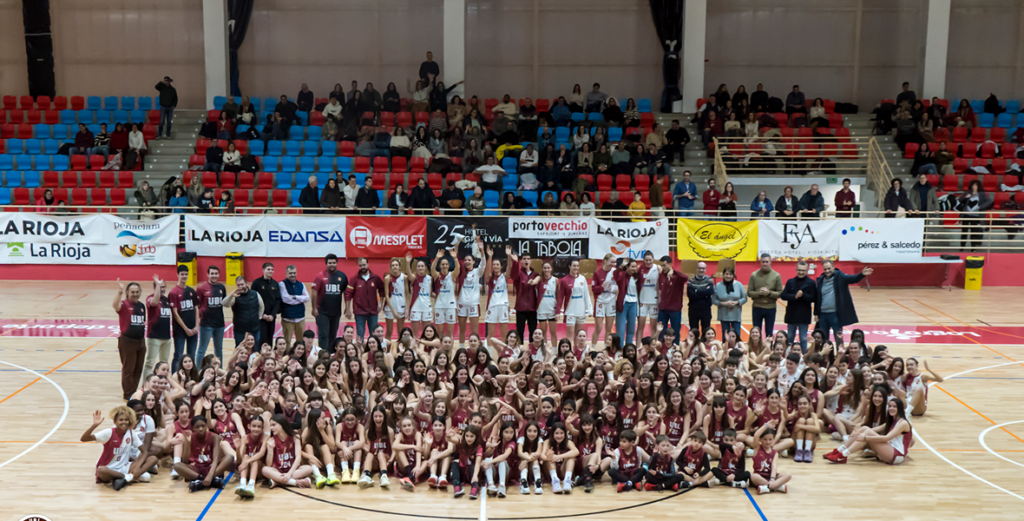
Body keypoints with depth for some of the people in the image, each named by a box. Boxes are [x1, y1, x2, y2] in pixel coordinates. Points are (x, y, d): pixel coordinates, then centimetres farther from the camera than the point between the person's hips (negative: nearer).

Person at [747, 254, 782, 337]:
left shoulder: (776, 276, -3)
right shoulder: (754, 275, -2)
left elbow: (780, 293, -4)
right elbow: (749, 292, -3)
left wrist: (769, 293, -20)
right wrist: (759, 293, -20)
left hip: (771, 308, 0)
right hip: (757, 308, 1)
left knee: (769, 333, 10)